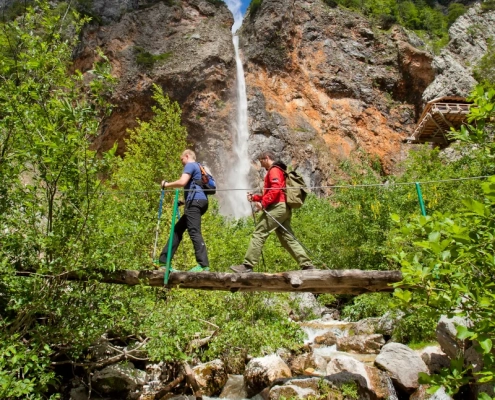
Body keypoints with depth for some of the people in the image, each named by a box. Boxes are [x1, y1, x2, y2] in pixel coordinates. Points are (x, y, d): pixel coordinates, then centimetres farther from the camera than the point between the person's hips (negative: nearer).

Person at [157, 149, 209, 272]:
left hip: (195, 202, -10)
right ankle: (163, 261, 15)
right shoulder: (198, 167, 30)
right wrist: (185, 200, 35)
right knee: (177, 229, 12)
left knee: (194, 232, -15)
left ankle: (203, 265, -19)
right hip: (198, 201, 10)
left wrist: (166, 184, -2)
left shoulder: (190, 165, -1)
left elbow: (182, 182, -17)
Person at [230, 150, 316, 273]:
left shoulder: (274, 170, -1)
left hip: (277, 207, -10)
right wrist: (255, 197, 17)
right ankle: (307, 265, 4)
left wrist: (263, 203, -19)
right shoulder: (278, 171, 30)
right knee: (288, 239, 7)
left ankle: (247, 266, -13)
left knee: (258, 234, -11)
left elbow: (276, 189, -18)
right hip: (284, 208, 10)